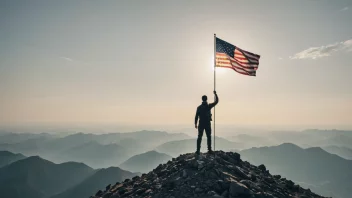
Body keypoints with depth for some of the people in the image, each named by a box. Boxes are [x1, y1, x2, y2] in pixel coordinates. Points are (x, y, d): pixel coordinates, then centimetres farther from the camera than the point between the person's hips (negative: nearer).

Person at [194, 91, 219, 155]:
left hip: (201, 124, 1)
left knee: (199, 137, 5)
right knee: (209, 137, 9)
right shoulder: (209, 106, -6)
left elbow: (196, 116, -3)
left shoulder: (199, 107, -3)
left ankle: (198, 150, 2)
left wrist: (195, 123, 5)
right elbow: (216, 101, 2)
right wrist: (215, 94, 11)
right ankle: (209, 150, 9)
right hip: (208, 124, -1)